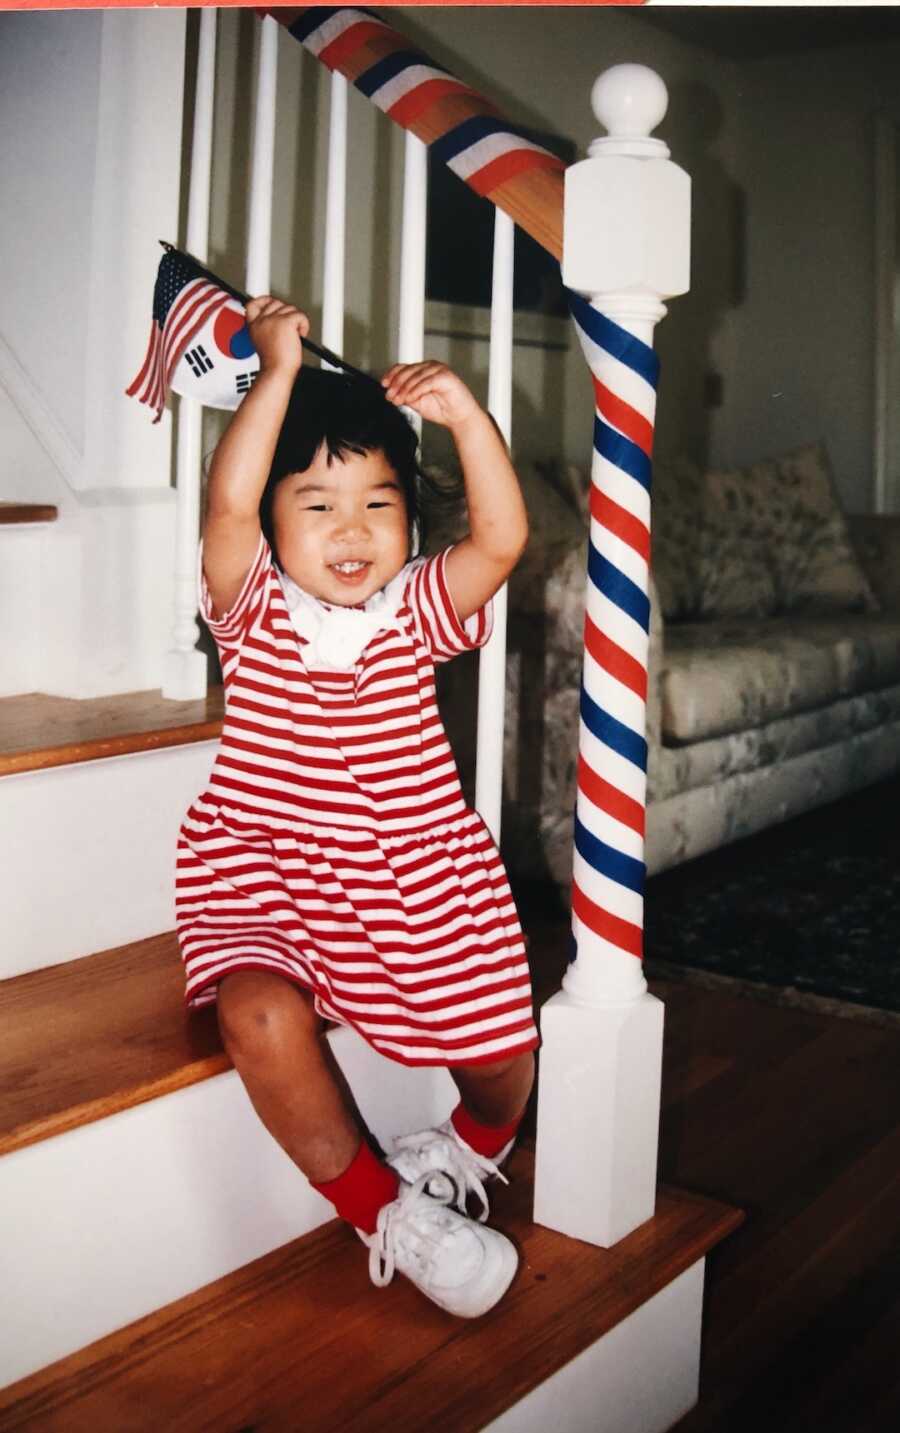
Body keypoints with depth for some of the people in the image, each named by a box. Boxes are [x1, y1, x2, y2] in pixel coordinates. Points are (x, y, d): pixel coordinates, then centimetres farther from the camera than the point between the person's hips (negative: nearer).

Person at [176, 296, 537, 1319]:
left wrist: (464, 413, -19)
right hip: (266, 878, -1)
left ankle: (468, 1152, 34)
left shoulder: (415, 610, 2)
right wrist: (279, 371, -20)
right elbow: (227, 505, -23)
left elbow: (502, 536, -14)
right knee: (259, 1015, -30)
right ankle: (383, 1212, -6)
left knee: (504, 1049, -6)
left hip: (418, 883, 2)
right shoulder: (253, 607, -3)